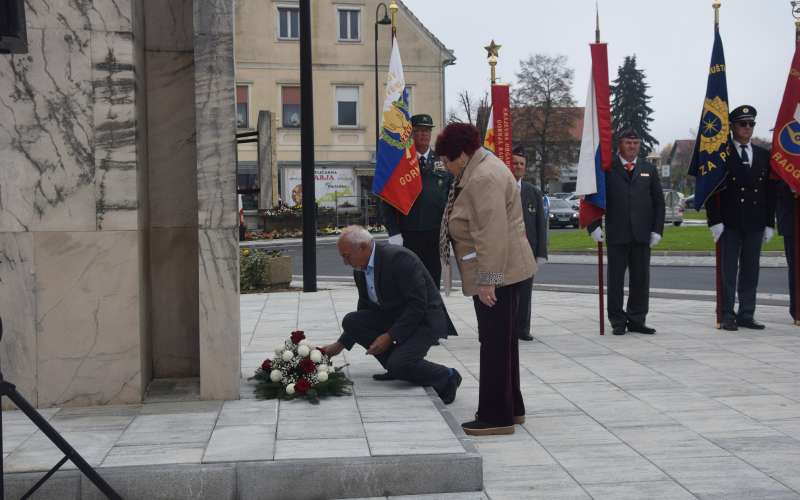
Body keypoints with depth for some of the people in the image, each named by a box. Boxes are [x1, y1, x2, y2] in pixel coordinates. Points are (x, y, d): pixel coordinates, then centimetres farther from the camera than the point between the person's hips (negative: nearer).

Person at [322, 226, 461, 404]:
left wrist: (390, 336, -27)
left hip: (425, 319, -8)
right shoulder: (360, 270, 3)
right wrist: (340, 344, 10)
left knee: (398, 365, -28)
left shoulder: (399, 258, -23)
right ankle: (397, 367, -1)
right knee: (351, 321, -11)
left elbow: (418, 305, -25)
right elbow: (365, 309, 14)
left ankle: (446, 376, -1)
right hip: (392, 316, 8)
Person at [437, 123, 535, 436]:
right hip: (502, 272, 11)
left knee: (495, 343, -5)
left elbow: (493, 234, -25)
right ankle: (511, 407, 28)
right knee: (502, 340, 17)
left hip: (496, 273, -11)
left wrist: (487, 279, -24)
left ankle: (496, 416, 2)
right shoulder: (479, 170, 15)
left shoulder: (484, 179, -19)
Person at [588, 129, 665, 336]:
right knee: (616, 279, 2)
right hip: (616, 234, -3)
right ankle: (618, 321, 10)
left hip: (642, 234, 3)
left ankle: (637, 320, 14)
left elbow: (659, 202, 12)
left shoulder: (649, 170, 12)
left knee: (641, 279, 5)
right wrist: (594, 226, -8)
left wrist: (657, 229, 3)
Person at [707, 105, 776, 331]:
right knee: (729, 271, 0)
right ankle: (728, 316, 4)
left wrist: (769, 223, 7)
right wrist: (715, 221, -12)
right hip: (729, 223, -4)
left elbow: (770, 192, 13)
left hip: (755, 224, 4)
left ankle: (746, 315, 13)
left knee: (751, 271, 7)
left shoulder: (763, 155, 12)